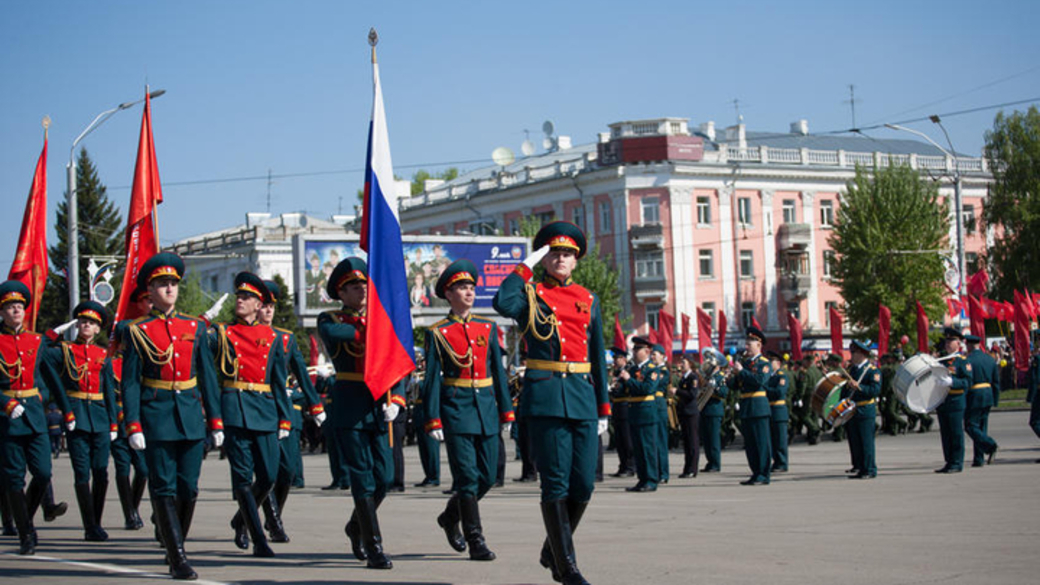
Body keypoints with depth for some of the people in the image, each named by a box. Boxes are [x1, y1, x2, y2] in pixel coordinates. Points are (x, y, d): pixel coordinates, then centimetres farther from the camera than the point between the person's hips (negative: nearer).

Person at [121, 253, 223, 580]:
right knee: (165, 489, -5)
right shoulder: (137, 331, 1)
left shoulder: (195, 328, 10)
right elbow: (130, 383, -2)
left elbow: (208, 377, 12)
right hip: (156, 419, -3)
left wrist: (216, 421, 7)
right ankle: (178, 559, -3)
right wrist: (133, 426, -10)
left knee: (189, 488, 5)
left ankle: (175, 547, 21)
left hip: (191, 417, 3)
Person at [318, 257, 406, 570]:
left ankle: (356, 526, 30)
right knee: (363, 479, -7)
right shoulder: (330, 320, 3)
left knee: (384, 477, 3)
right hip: (351, 407, -4)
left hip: (380, 408, 4)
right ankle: (373, 548, -3)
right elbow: (333, 333, -23)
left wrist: (396, 400, -6)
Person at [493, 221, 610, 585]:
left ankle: (553, 550, 24)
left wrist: (603, 408, 14)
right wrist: (527, 266, -9)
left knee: (584, 484, 2)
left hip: (582, 397, 4)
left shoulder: (588, 300, 16)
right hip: (545, 398, -4)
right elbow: (503, 303, -21)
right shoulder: (531, 295, 4)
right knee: (556, 484, -5)